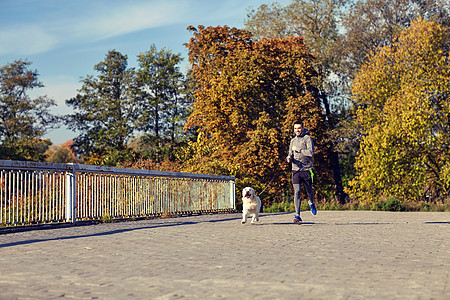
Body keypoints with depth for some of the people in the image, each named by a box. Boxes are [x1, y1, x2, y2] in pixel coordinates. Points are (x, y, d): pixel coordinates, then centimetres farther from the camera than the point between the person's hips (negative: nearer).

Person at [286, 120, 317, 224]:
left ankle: (311, 202, 48)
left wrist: (298, 150, -16)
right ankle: (297, 215, -13)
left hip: (307, 169, -3)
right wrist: (289, 158, -3)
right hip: (296, 170, 3)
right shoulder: (293, 140, 13)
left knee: (309, 191, 13)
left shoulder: (307, 138, -4)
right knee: (297, 192, -10)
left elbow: (311, 153, -17)